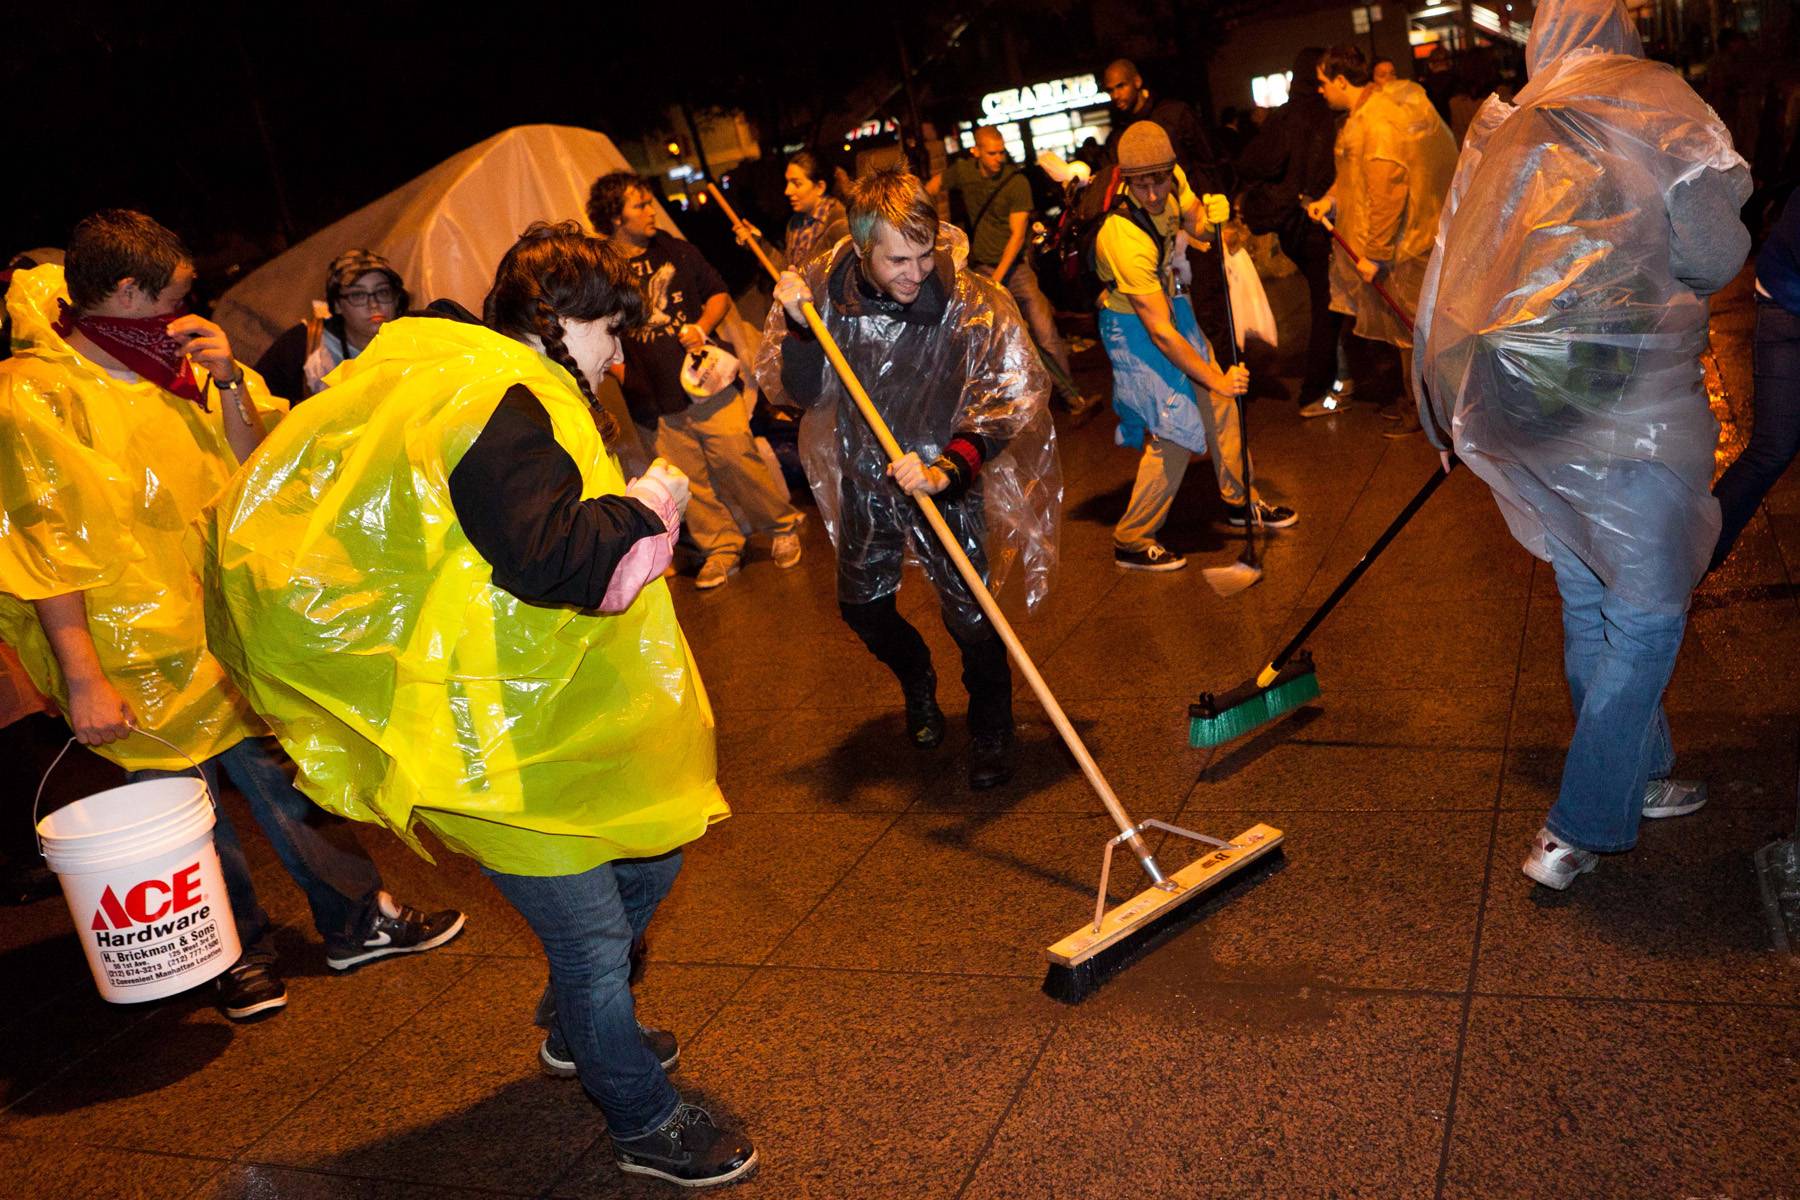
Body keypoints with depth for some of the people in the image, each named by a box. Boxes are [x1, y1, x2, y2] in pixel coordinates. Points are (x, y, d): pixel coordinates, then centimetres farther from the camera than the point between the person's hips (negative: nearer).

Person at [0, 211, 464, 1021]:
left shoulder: (168, 375, 8)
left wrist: (229, 386, -5)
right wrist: (83, 680, -20)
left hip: (223, 633, 6)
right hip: (138, 663, -5)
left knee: (286, 784, 11)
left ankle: (357, 921, 23)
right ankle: (242, 953, 27)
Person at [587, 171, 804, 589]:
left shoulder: (675, 251, 6)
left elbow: (719, 294, 13)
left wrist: (702, 327, -7)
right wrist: (628, 382, -7)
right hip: (656, 405, 0)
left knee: (739, 461, -2)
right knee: (690, 482, 6)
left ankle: (783, 527, 17)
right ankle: (721, 548, 21)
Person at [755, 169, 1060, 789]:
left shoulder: (974, 304, -22)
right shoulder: (823, 288, -13)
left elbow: (1006, 405, -22)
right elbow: (803, 392, -7)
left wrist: (945, 470, -36)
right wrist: (797, 325, -25)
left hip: (946, 474, -3)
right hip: (863, 474, 4)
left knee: (968, 610, -2)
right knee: (861, 604, 16)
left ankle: (990, 727, 27)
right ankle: (918, 685, 49)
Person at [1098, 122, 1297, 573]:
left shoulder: (1174, 180, -15)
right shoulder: (1126, 239, -36)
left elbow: (1196, 225, 7)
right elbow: (1160, 333, -33)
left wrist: (1212, 216, -19)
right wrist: (1216, 380, -29)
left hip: (1167, 301, 8)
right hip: (1131, 324, -8)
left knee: (1220, 406, 14)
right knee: (1175, 431, -11)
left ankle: (1240, 501, 34)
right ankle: (1131, 541, 2)